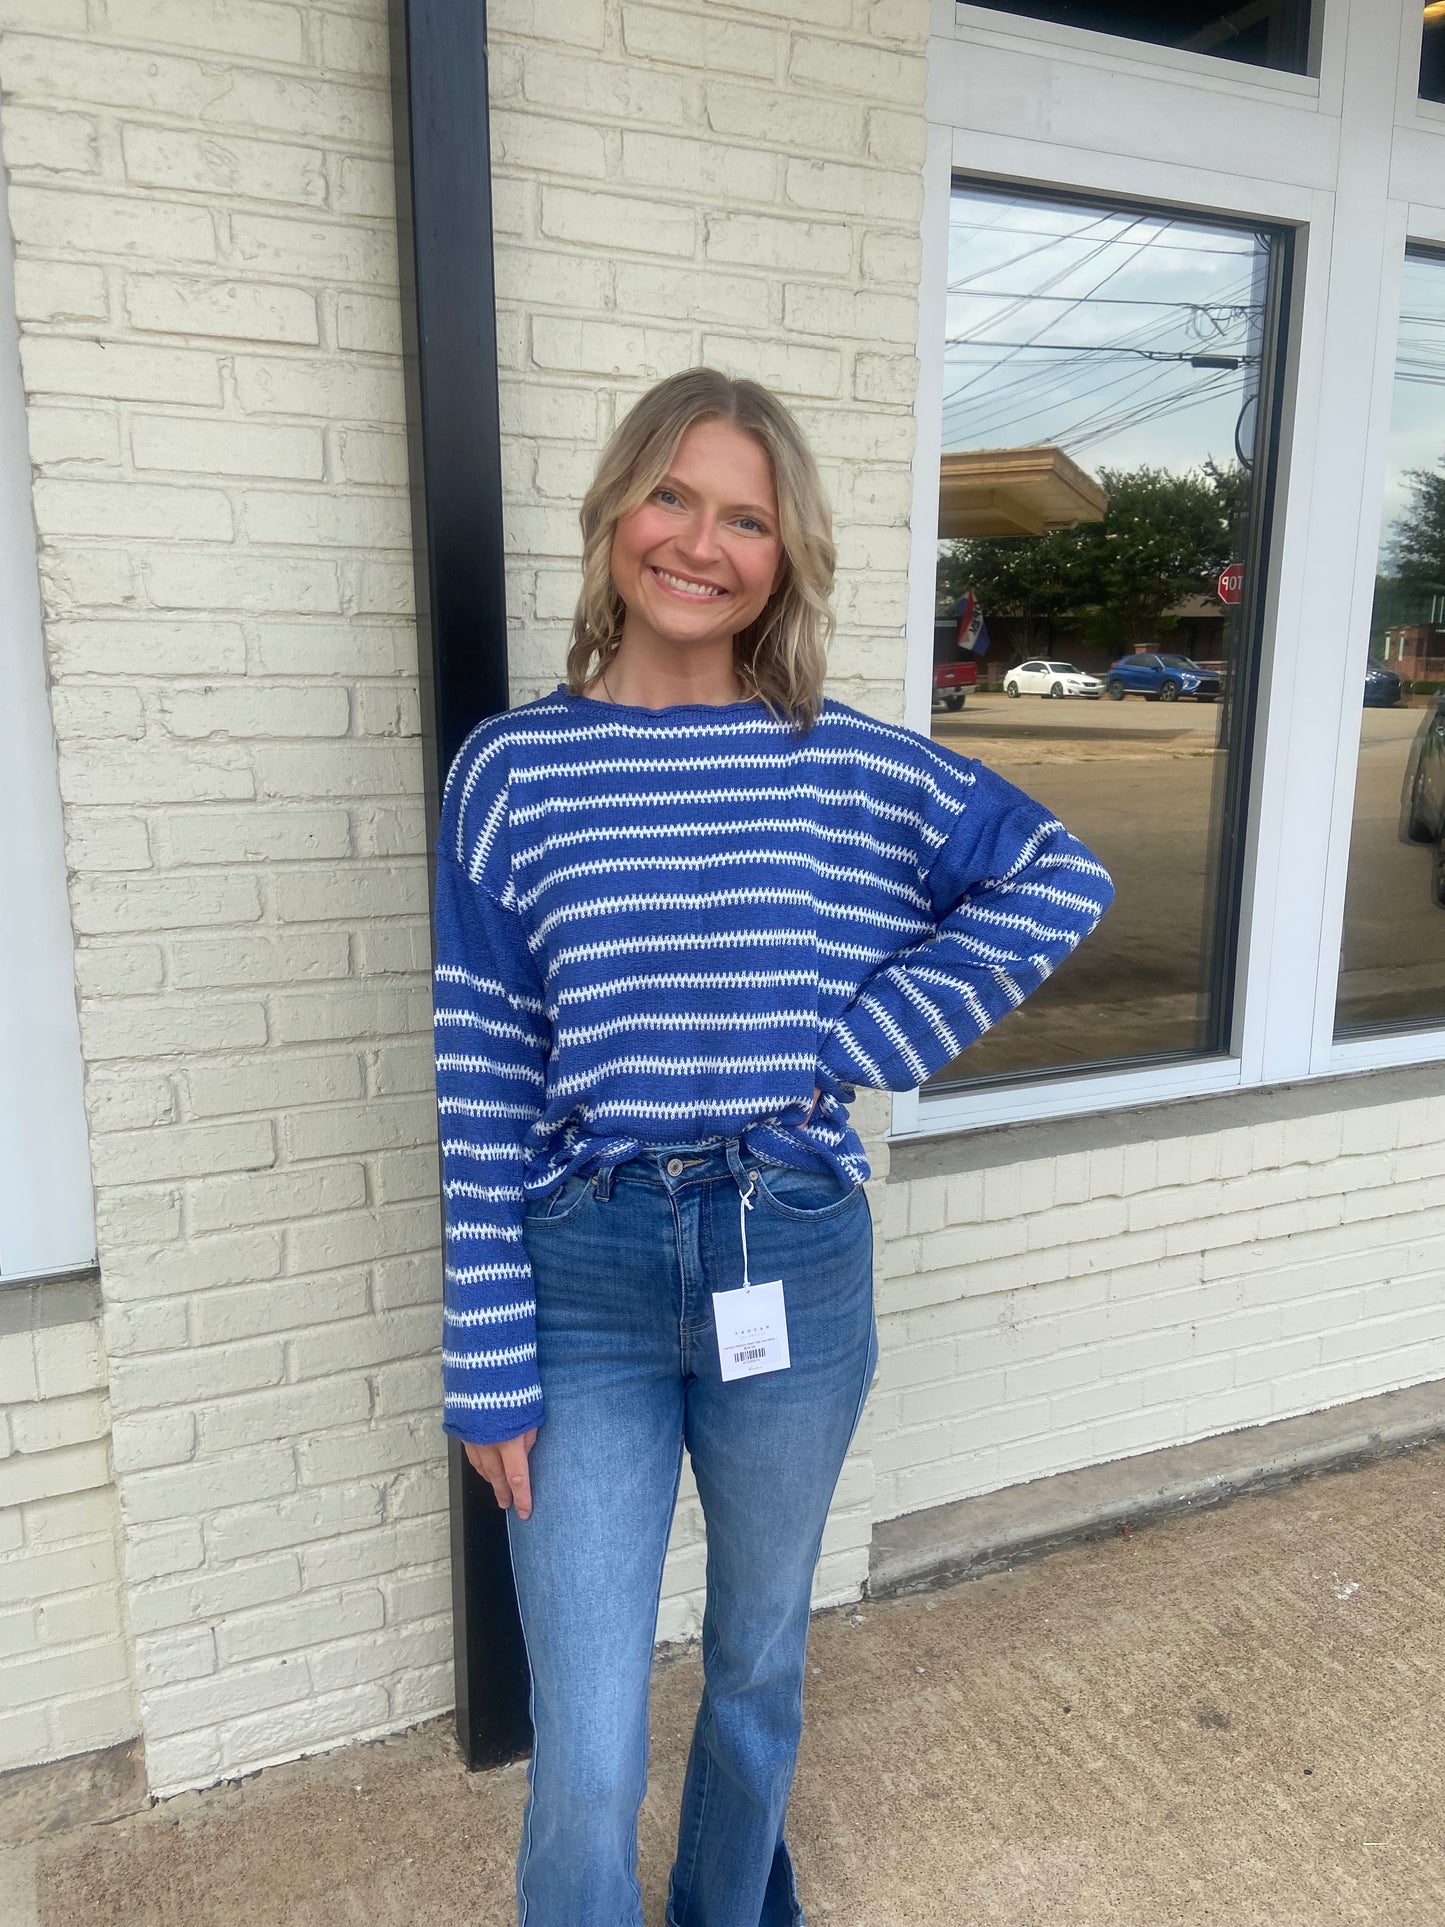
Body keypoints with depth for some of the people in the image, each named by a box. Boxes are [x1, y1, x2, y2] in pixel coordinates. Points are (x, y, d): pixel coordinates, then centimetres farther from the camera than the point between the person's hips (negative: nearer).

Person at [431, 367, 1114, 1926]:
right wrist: (488, 1365, -5)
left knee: (760, 1665, 24)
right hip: (587, 1279, -1)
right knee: (587, 1765, 5)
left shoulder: (852, 767, -3)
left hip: (796, 1267, 2)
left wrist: (868, 1037, -5)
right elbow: (479, 1087, -5)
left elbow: (1064, 878, 6)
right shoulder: (513, 766, -5)